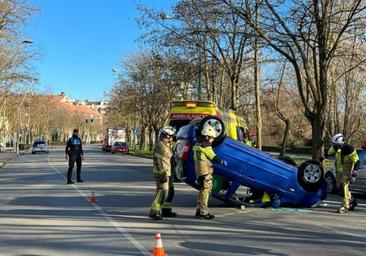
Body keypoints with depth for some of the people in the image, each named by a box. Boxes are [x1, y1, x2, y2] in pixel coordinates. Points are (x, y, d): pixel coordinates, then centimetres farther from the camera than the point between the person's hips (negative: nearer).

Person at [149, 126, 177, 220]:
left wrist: (171, 173, 26)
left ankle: (166, 210, 29)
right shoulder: (160, 146, -14)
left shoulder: (168, 145, 18)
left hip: (168, 173, 10)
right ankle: (154, 212, -14)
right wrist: (163, 174, -26)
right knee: (162, 192, -16)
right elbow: (159, 162, -21)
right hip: (162, 174, -10)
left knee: (170, 192, 16)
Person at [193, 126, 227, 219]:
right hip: (205, 172, -10)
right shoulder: (205, 146, -14)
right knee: (206, 190, -5)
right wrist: (222, 161, 6)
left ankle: (199, 210, 22)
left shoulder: (197, 145, 15)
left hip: (199, 171, 10)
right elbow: (213, 157, -9)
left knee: (203, 191, 16)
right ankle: (204, 212, -3)